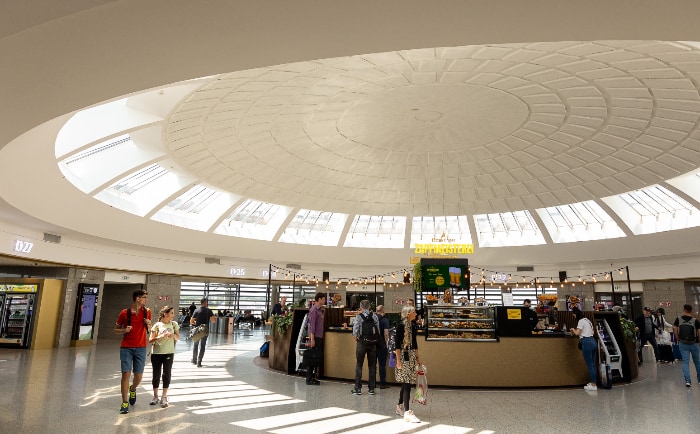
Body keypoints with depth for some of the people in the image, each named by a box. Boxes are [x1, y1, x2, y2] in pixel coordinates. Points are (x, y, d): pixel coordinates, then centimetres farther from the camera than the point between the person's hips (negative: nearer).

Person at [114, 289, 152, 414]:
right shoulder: (124, 313, -5)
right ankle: (124, 403, 8)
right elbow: (116, 329, 6)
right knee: (126, 374, -5)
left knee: (138, 376, 6)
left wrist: (148, 324, -8)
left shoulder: (147, 312, 3)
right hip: (126, 348, -2)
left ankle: (132, 390, 39)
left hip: (140, 348, 2)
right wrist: (124, 330, -15)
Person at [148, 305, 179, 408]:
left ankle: (164, 397, 7)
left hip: (169, 353, 1)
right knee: (156, 375, 8)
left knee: (167, 374, -4)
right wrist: (160, 337, -22)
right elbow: (150, 340, -6)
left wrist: (173, 335, -15)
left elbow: (178, 337, 7)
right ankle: (155, 397, 24)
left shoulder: (174, 324, 2)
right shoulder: (157, 325, -4)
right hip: (157, 353, -1)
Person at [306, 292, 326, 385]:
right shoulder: (314, 310, -13)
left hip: (320, 337, 9)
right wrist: (312, 339, -19)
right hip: (315, 337, -9)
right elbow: (312, 325, -17)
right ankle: (309, 379, 5)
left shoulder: (320, 309, 14)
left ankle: (314, 377, 19)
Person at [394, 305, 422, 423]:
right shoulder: (401, 325, -12)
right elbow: (397, 344, -14)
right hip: (403, 356, -8)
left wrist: (418, 357, 20)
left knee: (406, 384, 14)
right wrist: (398, 360, -17)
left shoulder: (413, 326, 11)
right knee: (407, 384, -9)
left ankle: (400, 407, 28)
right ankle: (407, 413, -6)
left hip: (412, 356, 8)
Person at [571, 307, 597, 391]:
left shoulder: (581, 321, -6)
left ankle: (593, 385, -2)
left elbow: (577, 333, -12)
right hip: (593, 341, 9)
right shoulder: (587, 320, 19)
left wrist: (573, 329, 9)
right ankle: (593, 383, 17)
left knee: (589, 365, -5)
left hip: (587, 343, -9)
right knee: (593, 364, 12)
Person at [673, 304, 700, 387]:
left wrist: (678, 339, 5)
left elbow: (675, 329, -6)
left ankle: (687, 380, -9)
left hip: (683, 344, 0)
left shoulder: (678, 319, -5)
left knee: (685, 362, 1)